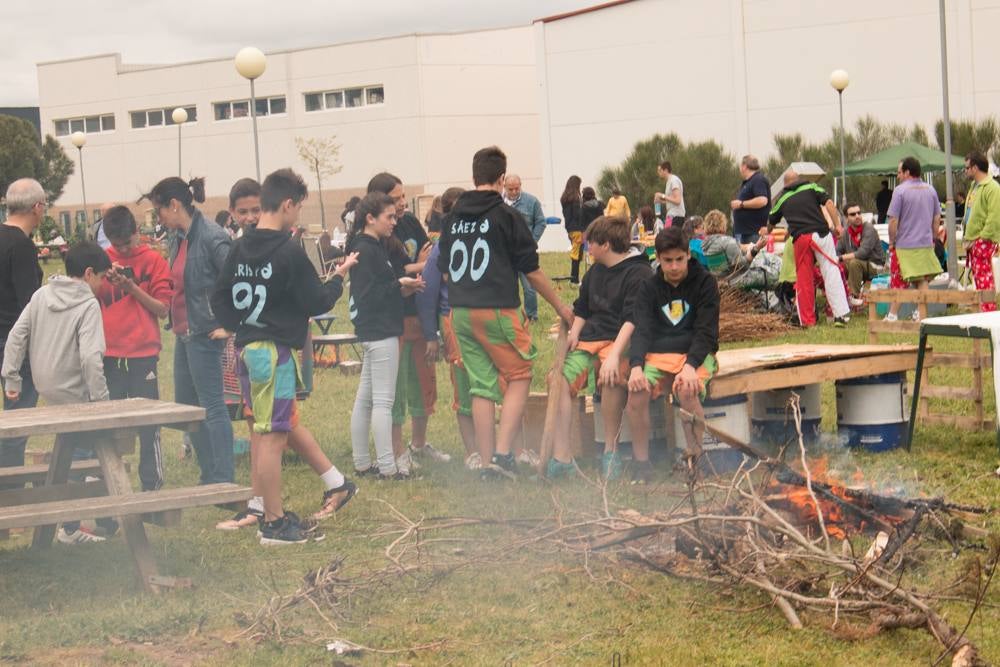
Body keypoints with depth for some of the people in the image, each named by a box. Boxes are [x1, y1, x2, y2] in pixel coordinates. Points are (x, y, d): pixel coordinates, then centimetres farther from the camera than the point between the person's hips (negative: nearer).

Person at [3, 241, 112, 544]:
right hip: (74, 394, -7)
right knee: (78, 455, 3)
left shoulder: (41, 295, 5)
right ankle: (70, 528, 8)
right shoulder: (88, 305, -15)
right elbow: (90, 357, -23)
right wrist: (101, 401, -18)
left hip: (46, 387, 7)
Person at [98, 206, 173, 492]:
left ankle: (152, 483, 7)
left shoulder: (153, 261, 0)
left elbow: (163, 309, -4)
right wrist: (105, 281, -10)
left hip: (142, 354, -2)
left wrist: (133, 288, -15)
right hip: (107, 355, 2)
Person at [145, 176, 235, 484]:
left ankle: (222, 481, 1)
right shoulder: (177, 239, 10)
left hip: (204, 334, -10)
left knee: (212, 406, -5)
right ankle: (209, 476, 23)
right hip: (183, 333, 10)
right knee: (185, 405, 15)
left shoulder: (211, 237, -18)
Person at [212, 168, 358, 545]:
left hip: (246, 347, 9)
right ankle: (274, 523, 4)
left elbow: (220, 299, 7)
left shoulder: (240, 248, 5)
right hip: (276, 351, -9)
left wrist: (242, 328, 12)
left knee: (285, 421, 19)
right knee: (272, 436, -3)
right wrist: (339, 277, 5)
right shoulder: (290, 252, -16)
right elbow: (317, 303, -11)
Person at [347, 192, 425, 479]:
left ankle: (362, 463, 18)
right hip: (380, 332, -11)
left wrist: (404, 286, 3)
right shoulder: (366, 251, -14)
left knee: (365, 399, 12)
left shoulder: (374, 248, 16)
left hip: (372, 332, 11)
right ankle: (388, 468, -8)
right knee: (383, 401, -8)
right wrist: (400, 286, -15)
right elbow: (369, 294, -20)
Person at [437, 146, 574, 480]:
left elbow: (445, 268, 17)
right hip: (497, 311, -5)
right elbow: (532, 270, -3)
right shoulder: (506, 215, -6)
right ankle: (503, 453, -6)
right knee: (518, 376, 7)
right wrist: (561, 307, 7)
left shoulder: (455, 217, 11)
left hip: (460, 312, 5)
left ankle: (487, 463, 9)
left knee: (482, 385, 10)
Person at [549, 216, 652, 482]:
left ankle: (611, 450, -26)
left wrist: (614, 355, -28)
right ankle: (561, 457, -23)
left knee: (611, 375, -38)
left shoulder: (639, 273, -7)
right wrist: (572, 338, 10)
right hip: (590, 340, 7)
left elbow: (632, 320, -17)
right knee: (561, 378, -19)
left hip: (622, 341, -7)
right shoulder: (595, 272, 19)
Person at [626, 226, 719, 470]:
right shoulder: (649, 287, 8)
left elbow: (706, 331, -7)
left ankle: (694, 457, -20)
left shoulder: (704, 282, 0)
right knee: (637, 392, -28)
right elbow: (642, 330, -1)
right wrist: (636, 365, -21)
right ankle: (640, 460, -16)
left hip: (696, 354, -2)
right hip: (658, 354, 3)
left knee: (687, 391, -35)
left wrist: (690, 365, -25)